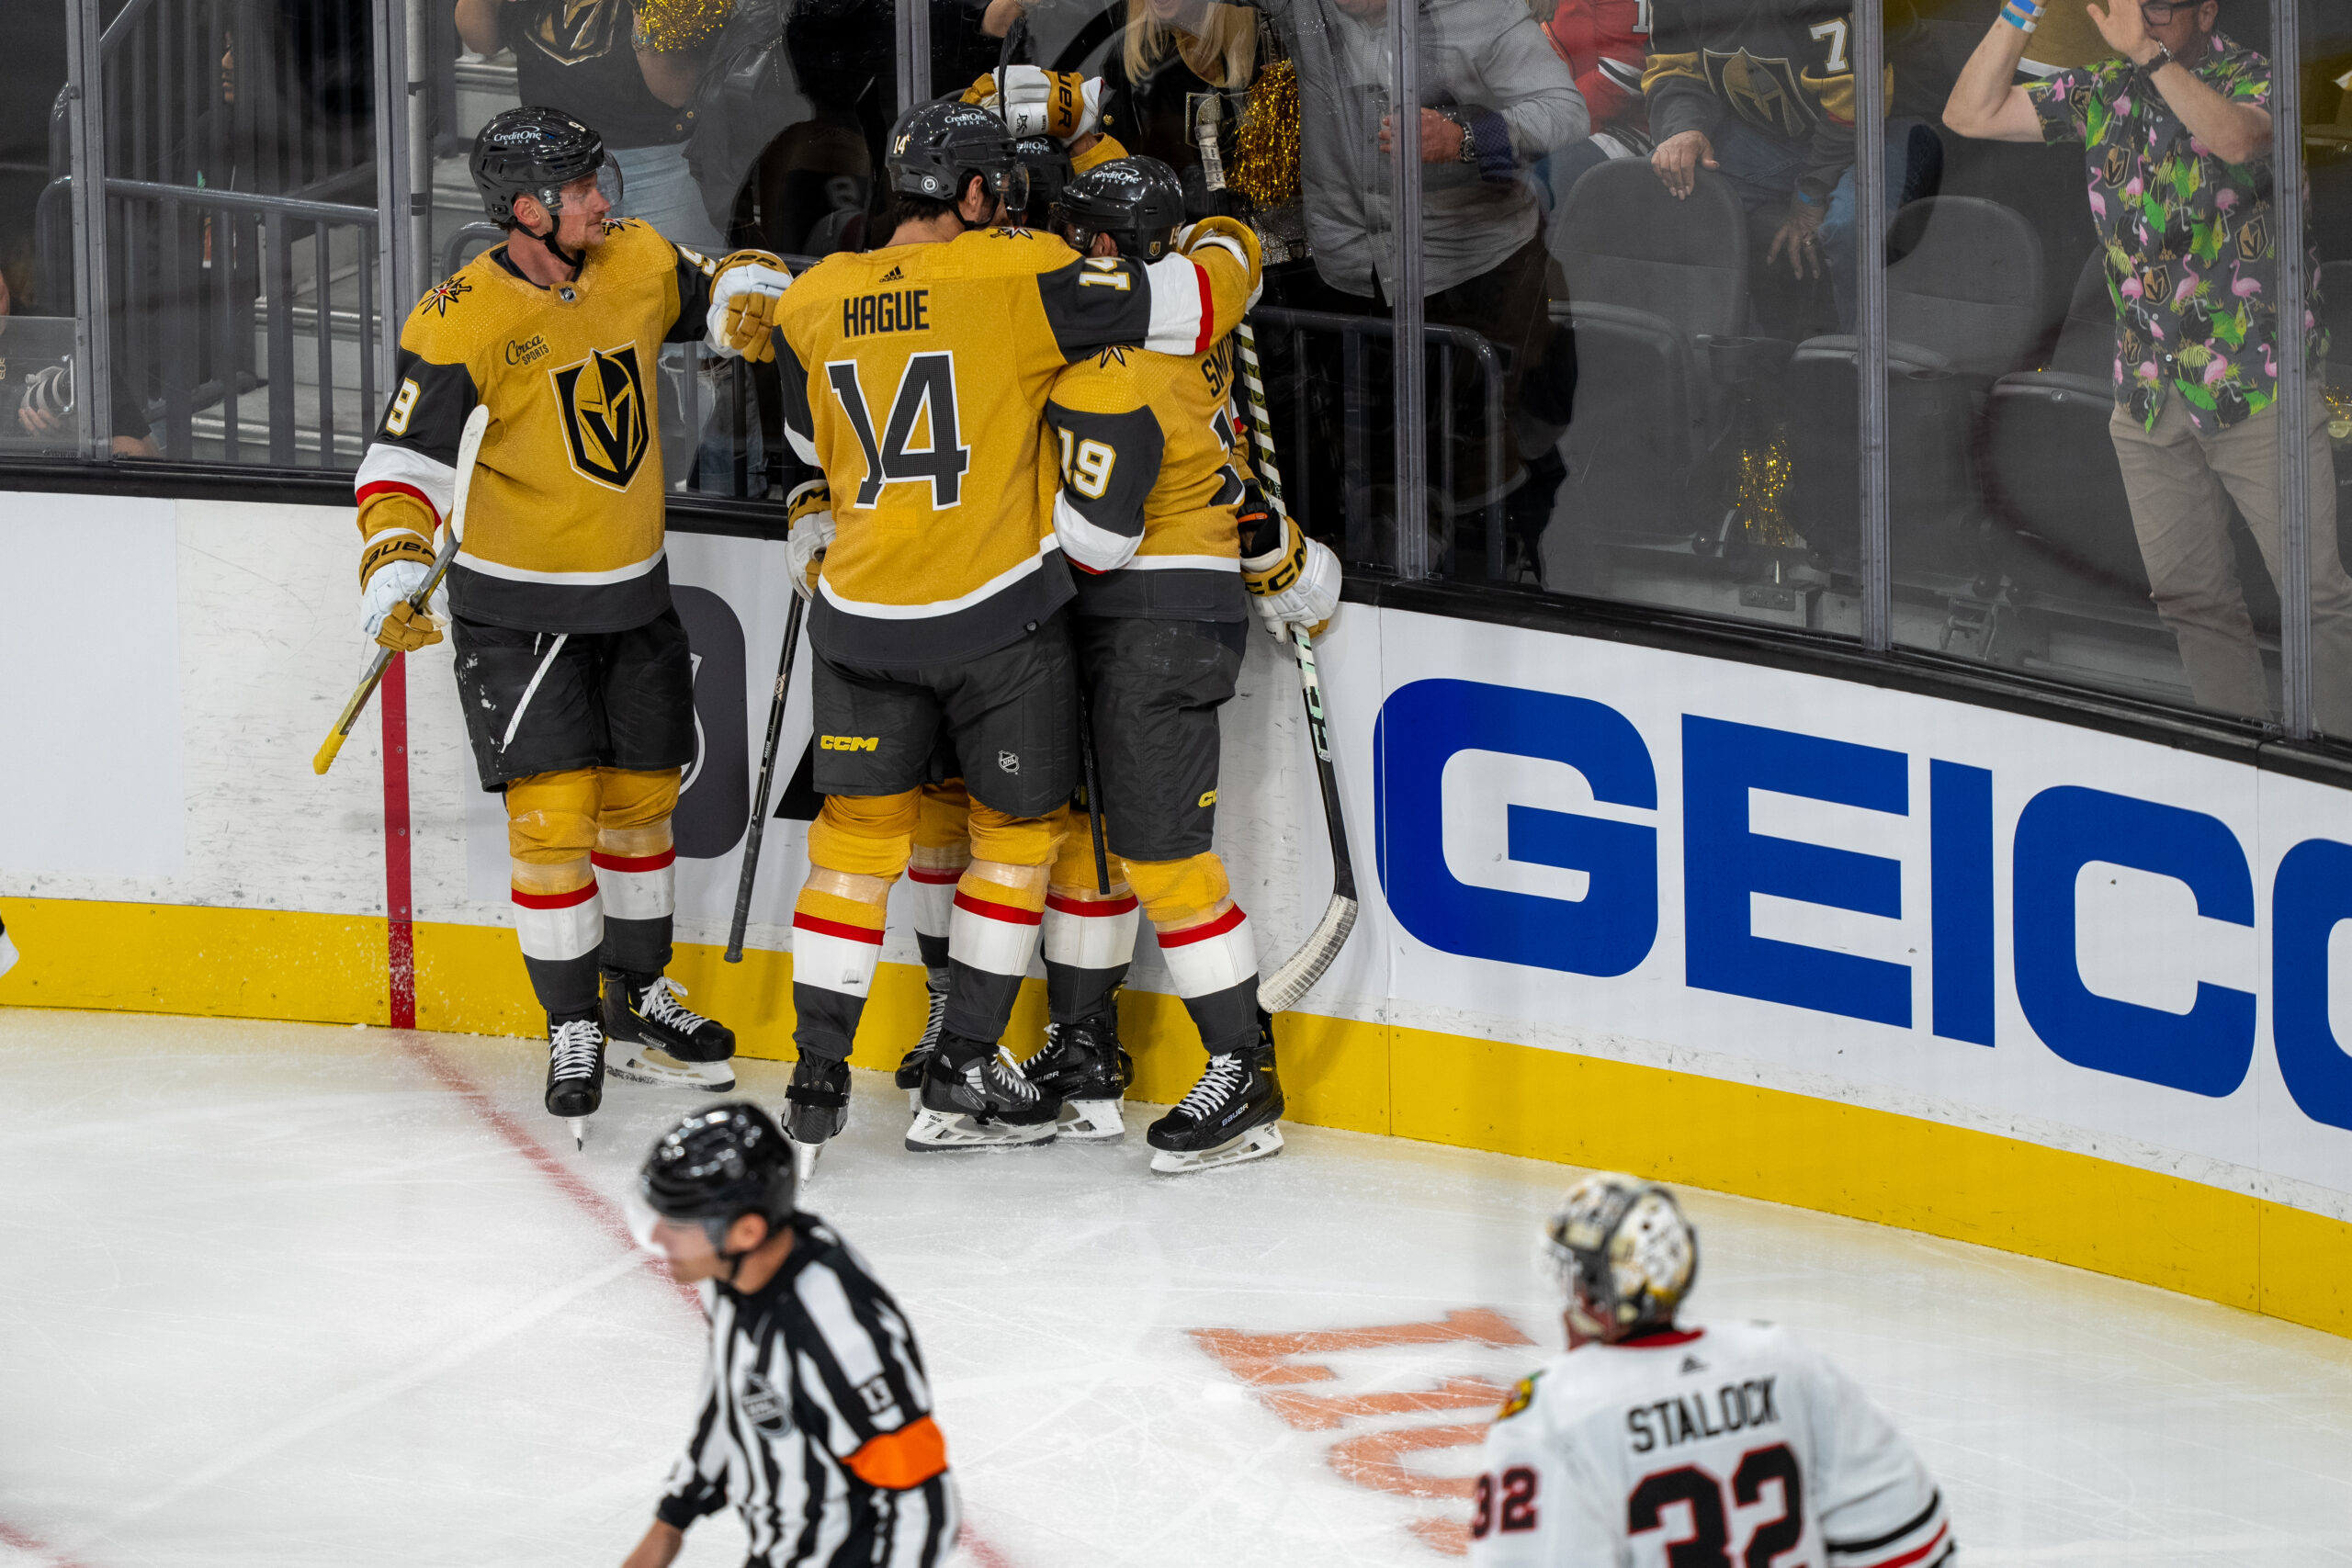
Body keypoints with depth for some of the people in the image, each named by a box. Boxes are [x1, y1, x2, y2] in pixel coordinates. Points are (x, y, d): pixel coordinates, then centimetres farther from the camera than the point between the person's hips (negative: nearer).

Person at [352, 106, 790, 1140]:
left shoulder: (638, 263, -4)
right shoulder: (461, 322, -19)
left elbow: (726, 292, 13)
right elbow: (407, 462, -16)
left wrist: (749, 300, -11)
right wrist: (393, 574, -29)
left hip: (634, 593, 5)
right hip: (516, 608, -5)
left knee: (642, 796, 15)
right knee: (553, 813, -9)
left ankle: (641, 996, 33)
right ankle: (572, 1031, 5)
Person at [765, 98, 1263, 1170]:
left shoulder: (811, 304, 4)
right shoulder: (1018, 277, -11)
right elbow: (1189, 305, -11)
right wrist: (1225, 246, 10)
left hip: (863, 617, 4)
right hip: (997, 616, -4)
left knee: (858, 836, 13)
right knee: (1015, 828, 14)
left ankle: (817, 1084, 8)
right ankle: (961, 1082, 15)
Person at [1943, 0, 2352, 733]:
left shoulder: (2252, 79, -7)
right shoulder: (2103, 92, 9)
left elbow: (2238, 139, -31)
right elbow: (1971, 114, 6)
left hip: (2258, 390, -6)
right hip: (2149, 395, 6)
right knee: (2192, 599, 8)